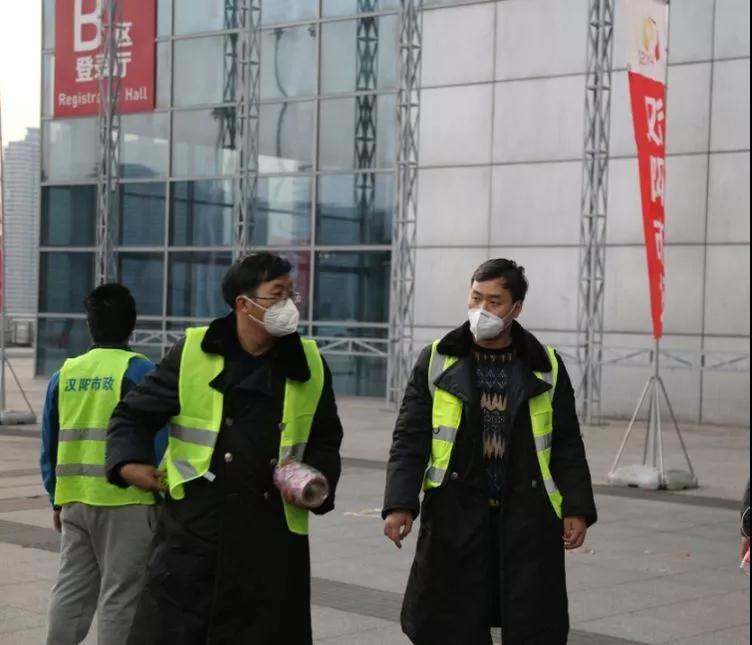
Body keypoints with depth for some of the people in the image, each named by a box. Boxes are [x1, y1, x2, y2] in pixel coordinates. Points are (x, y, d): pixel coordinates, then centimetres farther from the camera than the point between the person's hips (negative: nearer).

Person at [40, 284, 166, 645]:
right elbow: (158, 439, -11)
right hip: (126, 499, -5)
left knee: (70, 591, 14)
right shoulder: (140, 371, -8)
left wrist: (56, 499, 20)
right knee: (120, 597, 1)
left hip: (74, 499, 5)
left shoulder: (64, 374, 8)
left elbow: (49, 445, 12)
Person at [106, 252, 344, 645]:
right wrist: (129, 462, -11)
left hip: (272, 536, 3)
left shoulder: (310, 365, 7)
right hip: (193, 528, -3)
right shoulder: (192, 353, -2)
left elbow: (325, 439, 18)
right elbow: (135, 415, 6)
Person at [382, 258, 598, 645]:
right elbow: (410, 440, -1)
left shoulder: (546, 366, 5)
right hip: (455, 516, 0)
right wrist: (400, 504, -11)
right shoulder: (437, 361, 2)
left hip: (528, 516, 1)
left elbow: (567, 446, 7)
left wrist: (577, 508, 0)